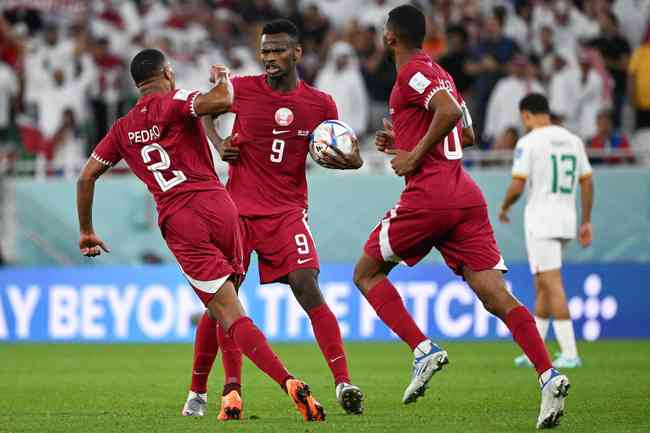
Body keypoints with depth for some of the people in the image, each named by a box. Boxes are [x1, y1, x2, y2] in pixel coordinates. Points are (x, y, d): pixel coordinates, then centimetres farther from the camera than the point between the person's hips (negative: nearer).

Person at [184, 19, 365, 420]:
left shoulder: (320, 104, -2)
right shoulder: (242, 89, -3)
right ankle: (198, 391, 10)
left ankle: (344, 384, -20)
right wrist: (218, 143, 0)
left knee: (308, 288, -17)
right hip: (237, 208, 1)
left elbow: (353, 157, 6)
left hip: (287, 211, -1)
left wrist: (343, 158, -18)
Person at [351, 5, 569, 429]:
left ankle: (424, 350, -7)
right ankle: (549, 375, -21)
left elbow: (449, 112, -21)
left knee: (367, 273, 10)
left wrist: (414, 155, -12)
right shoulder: (439, 73, 22)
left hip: (427, 195, -8)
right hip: (467, 196, 8)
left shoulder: (412, 72, -4)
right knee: (496, 295, -2)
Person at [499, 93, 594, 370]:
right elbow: (587, 183, 11)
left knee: (553, 286, -8)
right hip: (566, 221, 7)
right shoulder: (573, 140, 11)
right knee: (542, 285, 16)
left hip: (540, 221, -7)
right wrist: (586, 222, 15)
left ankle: (569, 353, -13)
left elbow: (517, 186, -13)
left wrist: (504, 208, 7)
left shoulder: (528, 142, -9)